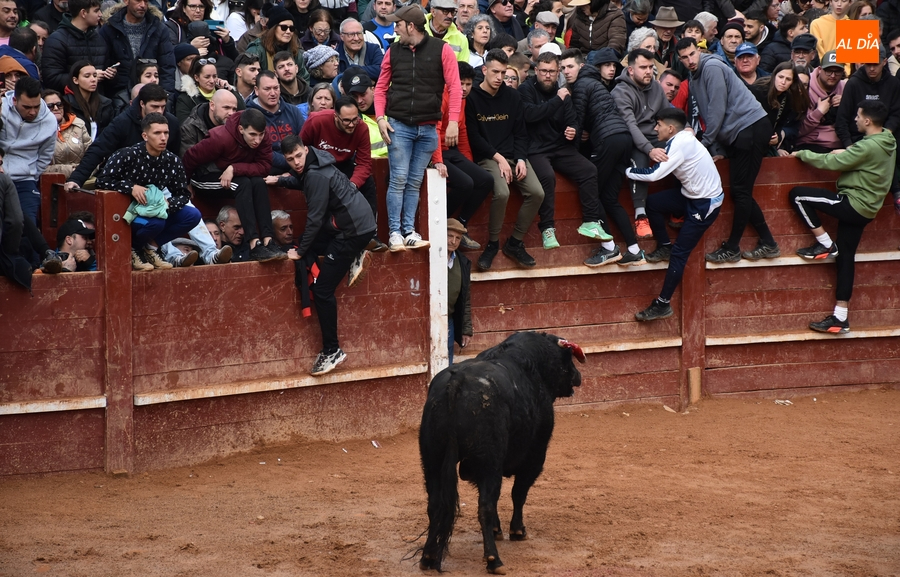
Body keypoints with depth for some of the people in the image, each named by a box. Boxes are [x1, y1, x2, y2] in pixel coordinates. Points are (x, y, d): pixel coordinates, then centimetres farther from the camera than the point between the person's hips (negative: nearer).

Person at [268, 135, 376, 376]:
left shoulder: (316, 176, -20)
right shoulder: (310, 166, 8)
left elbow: (315, 217, -18)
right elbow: (302, 181, 34)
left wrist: (300, 251, -10)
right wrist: (280, 181, 21)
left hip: (356, 228, -10)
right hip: (352, 223, 10)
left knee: (322, 290, -10)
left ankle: (332, 351, -5)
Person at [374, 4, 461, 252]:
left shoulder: (441, 50, -2)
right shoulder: (393, 51, 5)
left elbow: (454, 87, -4)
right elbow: (381, 87, 11)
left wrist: (453, 122, -11)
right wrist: (380, 117, -3)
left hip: (428, 128, 0)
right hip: (399, 126, 0)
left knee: (415, 183, 5)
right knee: (399, 179, -5)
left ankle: (409, 231, 8)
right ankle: (395, 233, -4)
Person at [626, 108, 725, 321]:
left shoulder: (681, 144, -23)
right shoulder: (681, 140, 6)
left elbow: (655, 174, -26)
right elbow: (660, 170, 6)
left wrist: (627, 171, -15)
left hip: (705, 204, -9)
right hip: (692, 195, 9)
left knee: (680, 253, -8)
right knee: (652, 202, 1)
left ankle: (663, 304, -4)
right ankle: (664, 247, 16)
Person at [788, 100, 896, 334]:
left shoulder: (868, 146, -21)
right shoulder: (887, 142, 7)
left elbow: (831, 163, -17)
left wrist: (801, 154, -6)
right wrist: (843, 154, 8)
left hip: (853, 204, -9)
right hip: (865, 209, 9)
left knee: (797, 195, -6)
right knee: (845, 257, 10)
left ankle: (825, 245, 3)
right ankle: (840, 318, 9)